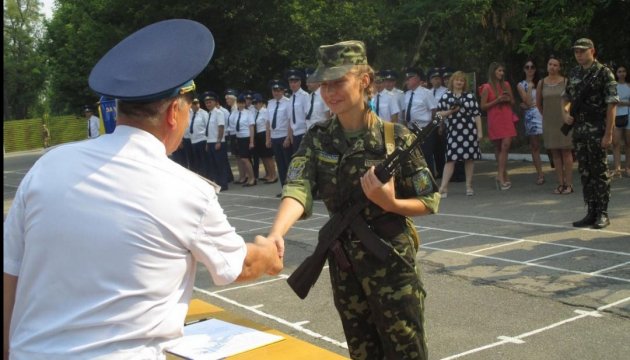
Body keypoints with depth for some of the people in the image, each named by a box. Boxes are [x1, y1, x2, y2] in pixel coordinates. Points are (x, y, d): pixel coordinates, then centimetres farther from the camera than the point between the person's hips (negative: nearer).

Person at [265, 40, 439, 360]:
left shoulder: (396, 137, -11)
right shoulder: (318, 139, -3)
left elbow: (429, 201, -4)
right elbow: (298, 188, -21)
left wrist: (390, 203, -24)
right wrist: (276, 233, -39)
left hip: (392, 261, -3)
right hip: (344, 263, 4)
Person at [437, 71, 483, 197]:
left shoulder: (470, 96, 7)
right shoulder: (446, 96, 6)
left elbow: (477, 115, 5)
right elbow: (439, 113, 7)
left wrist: (480, 131, 0)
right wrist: (450, 112, -10)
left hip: (469, 131, 1)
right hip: (453, 131, -1)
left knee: (469, 158, 5)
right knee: (451, 158, -6)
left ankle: (469, 186, 15)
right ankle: (443, 187, -5)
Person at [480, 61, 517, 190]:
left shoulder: (506, 85, 13)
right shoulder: (487, 87, -1)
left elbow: (513, 102, 21)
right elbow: (483, 106, -4)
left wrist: (508, 99, -2)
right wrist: (497, 101, -14)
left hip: (507, 119, 3)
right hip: (495, 120, -3)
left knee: (506, 145, -9)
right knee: (498, 148, 1)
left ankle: (501, 176, -6)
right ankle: (503, 176, 8)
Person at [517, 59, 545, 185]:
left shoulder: (540, 82, 12)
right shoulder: (521, 85, 9)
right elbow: (528, 101, -1)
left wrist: (531, 105, -4)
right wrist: (530, 86, -3)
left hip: (542, 113, 0)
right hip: (531, 116, 0)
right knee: (534, 146, 0)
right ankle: (540, 174, 4)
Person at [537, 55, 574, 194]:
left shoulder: (565, 82, -4)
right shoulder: (542, 83, 5)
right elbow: (538, 103, 16)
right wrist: (546, 115, 13)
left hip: (564, 121, -3)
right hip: (549, 123, 3)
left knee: (566, 152, -3)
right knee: (555, 153, 4)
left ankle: (569, 184, 0)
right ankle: (560, 183, 9)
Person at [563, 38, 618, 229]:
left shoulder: (604, 73, -7)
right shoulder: (574, 73, 12)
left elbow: (611, 105, -10)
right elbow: (566, 96, 25)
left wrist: (608, 133, -16)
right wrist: (565, 111, 2)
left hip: (597, 130, -6)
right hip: (579, 129, 6)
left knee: (599, 171, 0)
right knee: (585, 172, 10)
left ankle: (602, 213, 8)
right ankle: (591, 212, 18)